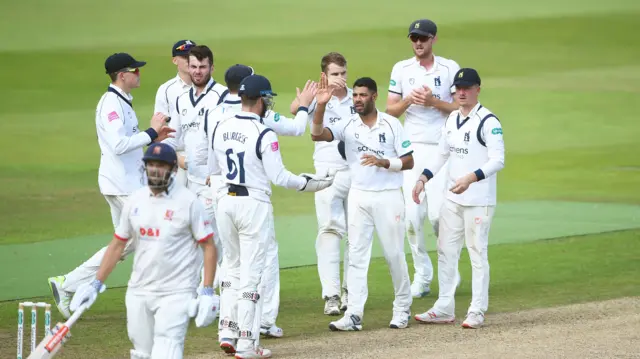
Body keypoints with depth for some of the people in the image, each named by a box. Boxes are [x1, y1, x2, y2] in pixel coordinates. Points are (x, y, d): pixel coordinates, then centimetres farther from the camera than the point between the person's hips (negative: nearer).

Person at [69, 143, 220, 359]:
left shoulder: (188, 202, -8)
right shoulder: (136, 201, 7)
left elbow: (208, 246, -6)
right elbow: (117, 244, 14)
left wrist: (207, 292, -13)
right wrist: (97, 283, 9)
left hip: (176, 293, -6)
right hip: (139, 292, 6)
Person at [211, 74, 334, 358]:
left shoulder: (221, 127, 4)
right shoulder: (264, 134, -15)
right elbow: (278, 177, -14)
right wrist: (309, 184, -1)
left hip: (225, 201, 6)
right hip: (254, 204, -6)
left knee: (233, 270, 19)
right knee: (251, 274, -1)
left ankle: (228, 333, 14)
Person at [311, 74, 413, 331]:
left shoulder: (391, 124, -3)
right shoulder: (348, 125, 1)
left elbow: (408, 162, -2)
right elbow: (317, 135, -15)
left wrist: (383, 162, -18)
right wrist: (320, 107, -28)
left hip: (388, 196, -2)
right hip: (358, 197, 2)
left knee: (394, 254, 5)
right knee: (356, 255, -2)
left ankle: (402, 308, 21)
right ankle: (354, 315, -5)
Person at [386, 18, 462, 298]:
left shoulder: (450, 68, 3)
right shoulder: (401, 70, 9)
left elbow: (459, 107, 0)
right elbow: (390, 111, 8)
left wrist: (433, 101, -14)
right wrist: (409, 100, -11)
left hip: (441, 148, -2)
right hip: (411, 149, 2)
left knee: (438, 213, -11)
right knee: (411, 215, -4)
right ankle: (422, 276, 6)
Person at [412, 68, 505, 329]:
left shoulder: (488, 121, -12)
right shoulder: (452, 119, 12)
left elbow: (498, 160, -18)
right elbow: (442, 154, 22)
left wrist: (471, 178, -30)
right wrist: (423, 178, 10)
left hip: (479, 200, -8)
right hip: (452, 198, 8)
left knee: (477, 253, -3)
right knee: (446, 251, 10)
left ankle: (477, 312, 2)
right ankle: (444, 309, 16)